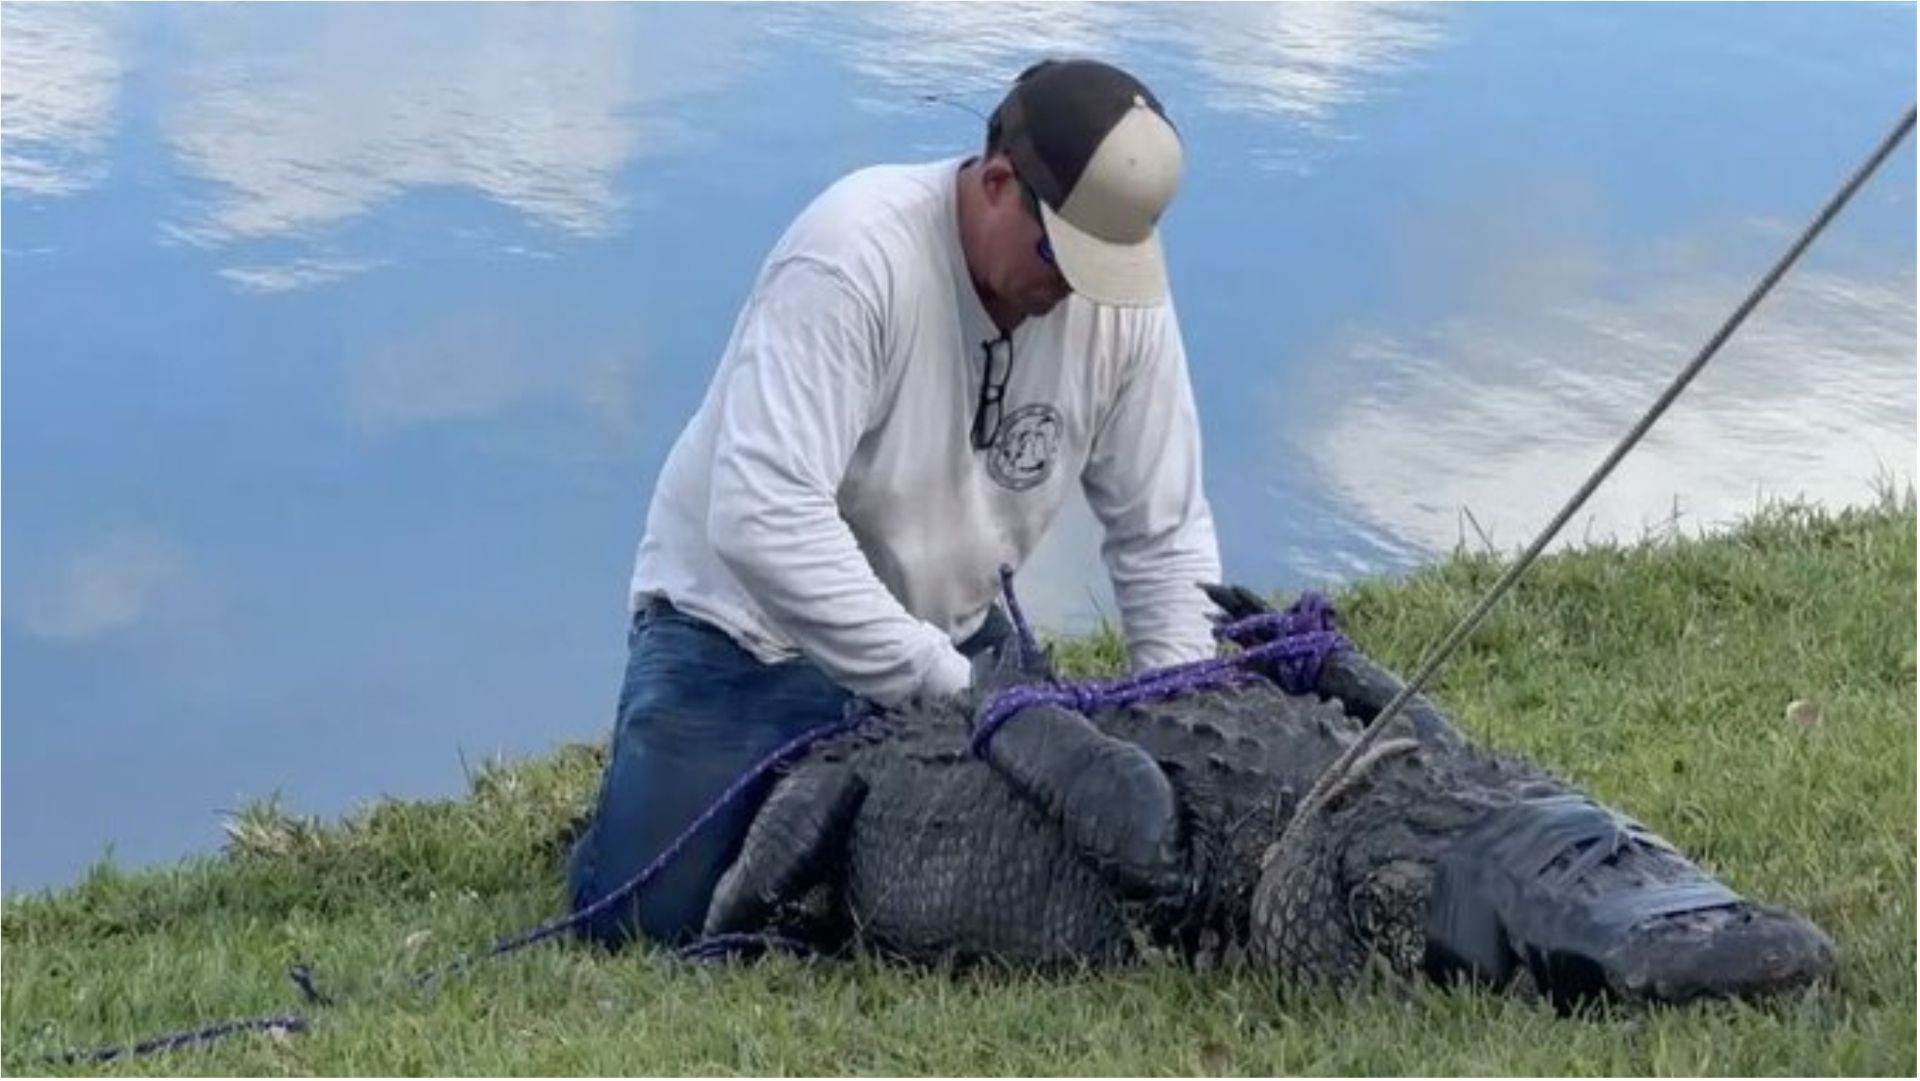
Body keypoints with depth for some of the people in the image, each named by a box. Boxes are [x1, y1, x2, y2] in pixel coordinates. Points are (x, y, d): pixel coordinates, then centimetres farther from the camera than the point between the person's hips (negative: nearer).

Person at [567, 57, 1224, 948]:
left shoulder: (1120, 292, -12)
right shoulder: (857, 254, -29)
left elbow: (1164, 536, -2)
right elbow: (765, 518, -37)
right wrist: (942, 687, -35)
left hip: (946, 632, 5)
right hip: (745, 627, -5)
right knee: (642, 912, -14)